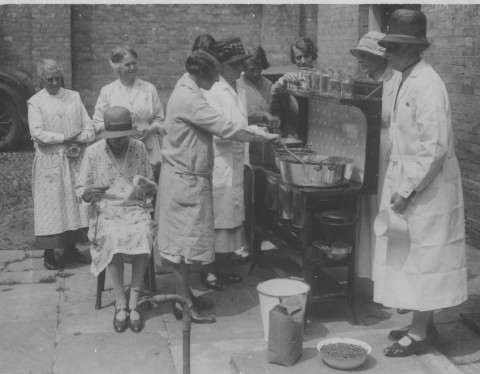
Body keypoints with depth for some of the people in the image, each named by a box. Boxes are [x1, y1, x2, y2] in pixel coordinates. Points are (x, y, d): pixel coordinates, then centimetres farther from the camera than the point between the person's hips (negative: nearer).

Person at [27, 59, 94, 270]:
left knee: (78, 204, 5)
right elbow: (38, 133, -11)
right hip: (49, 162, -3)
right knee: (50, 205, -1)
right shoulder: (35, 102, 1)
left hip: (75, 160, 4)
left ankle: (70, 248, 20)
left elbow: (89, 127, 6)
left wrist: (78, 144, -11)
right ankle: (49, 255, 9)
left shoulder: (74, 97, 11)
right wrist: (67, 138, -13)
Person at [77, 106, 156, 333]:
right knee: (114, 239, -33)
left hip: (135, 209, 1)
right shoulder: (93, 152, -1)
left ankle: (133, 304, -21)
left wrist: (149, 186, -12)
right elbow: (79, 191, 5)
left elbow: (151, 185, 11)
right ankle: (121, 304, -18)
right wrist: (89, 191, -19)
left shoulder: (139, 148, 3)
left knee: (143, 235, -31)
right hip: (105, 211, -1)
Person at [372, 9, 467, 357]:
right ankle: (424, 324, 30)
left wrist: (407, 191, -20)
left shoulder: (428, 85, -18)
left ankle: (419, 334, 15)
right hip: (409, 186, 9)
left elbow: (435, 147, -22)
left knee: (423, 260, 2)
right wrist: (401, 187, 15)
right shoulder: (406, 81, 10)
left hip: (426, 192, -9)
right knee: (415, 260, 16)